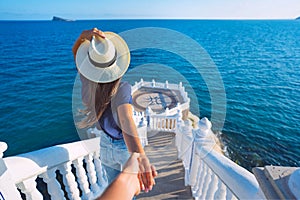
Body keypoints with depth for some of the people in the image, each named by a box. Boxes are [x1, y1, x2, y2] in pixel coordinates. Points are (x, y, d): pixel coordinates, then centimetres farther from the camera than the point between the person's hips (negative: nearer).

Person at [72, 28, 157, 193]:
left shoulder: (88, 83, -20)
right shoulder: (122, 88, -34)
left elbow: (75, 52, -6)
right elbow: (126, 121, -52)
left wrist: (84, 35, -26)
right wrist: (139, 155, -66)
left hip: (106, 146, 3)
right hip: (125, 148, -3)